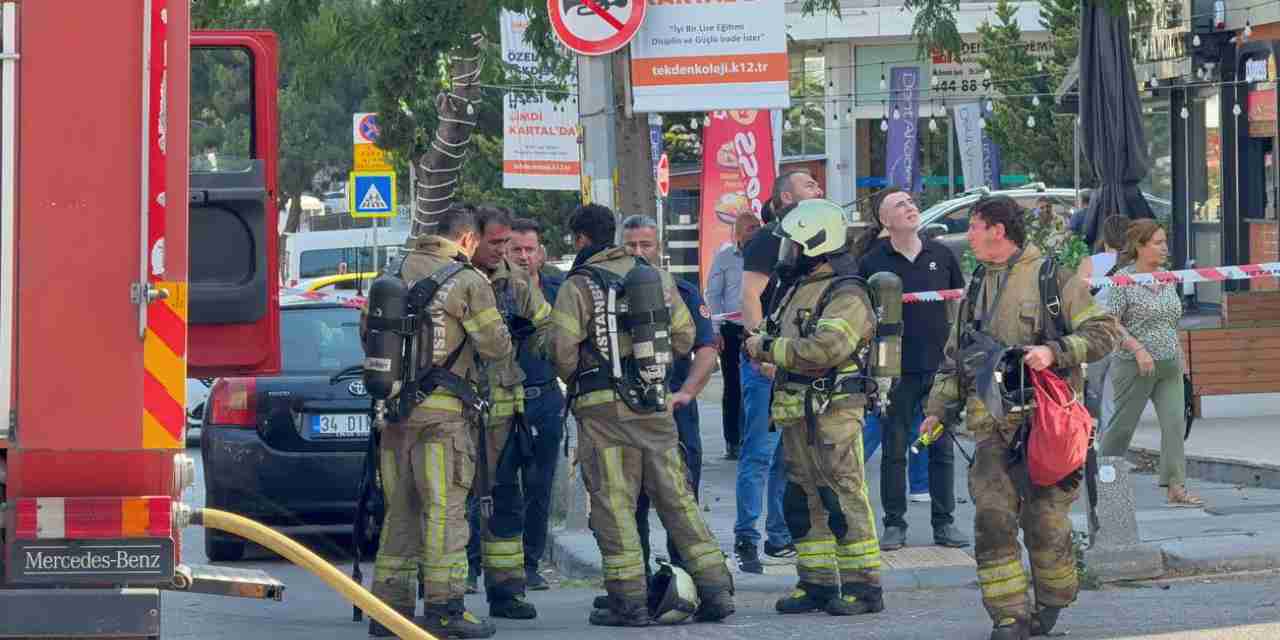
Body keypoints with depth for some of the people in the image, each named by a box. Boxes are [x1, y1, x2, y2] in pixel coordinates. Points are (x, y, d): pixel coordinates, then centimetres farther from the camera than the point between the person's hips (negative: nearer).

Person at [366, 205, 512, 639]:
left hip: (394, 407, 6)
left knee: (400, 510, 12)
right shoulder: (469, 280, -7)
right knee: (445, 509, -3)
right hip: (442, 410, -6)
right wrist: (503, 341, 18)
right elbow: (496, 347, -5)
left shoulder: (400, 272, 10)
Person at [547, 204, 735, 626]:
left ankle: (629, 599, -2)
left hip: (603, 406, -5)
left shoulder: (578, 286, -7)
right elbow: (684, 338, 13)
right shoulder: (656, 278, 9)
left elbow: (562, 350, -13)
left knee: (613, 501, 1)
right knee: (676, 496, 10)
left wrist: (573, 378, 7)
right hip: (655, 402, 5)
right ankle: (715, 588, 7)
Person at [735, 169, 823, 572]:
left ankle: (781, 536, 17)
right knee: (760, 453, -8)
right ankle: (746, 539, -6)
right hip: (769, 363, -8)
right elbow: (750, 298, -15)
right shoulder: (767, 240, -8)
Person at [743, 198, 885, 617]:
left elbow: (825, 349, -25)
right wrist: (761, 346, 6)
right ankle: (817, 583, 17)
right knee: (803, 500, 11)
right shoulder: (797, 288, 18)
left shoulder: (846, 295, -12)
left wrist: (768, 349, -17)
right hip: (796, 411, 10)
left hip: (832, 410, -10)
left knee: (844, 498, -8)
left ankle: (864, 586, -5)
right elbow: (785, 341, 29)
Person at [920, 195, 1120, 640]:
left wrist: (1054, 352, -19)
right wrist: (939, 408, 16)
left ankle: (1053, 601, 22)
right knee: (992, 516, -9)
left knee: (1043, 518, -2)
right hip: (992, 424, 5)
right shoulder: (978, 286, 18)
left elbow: (1102, 332, -6)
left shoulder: (1053, 278, -2)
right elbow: (954, 355, 24)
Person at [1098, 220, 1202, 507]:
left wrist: (1178, 352, 16)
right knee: (1122, 424, 4)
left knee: (1175, 421, -7)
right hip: (1135, 366, -6)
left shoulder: (1168, 279, 10)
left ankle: (1176, 488, -10)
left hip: (1170, 366, 6)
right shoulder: (1124, 279, -10)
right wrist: (1138, 348, -21)